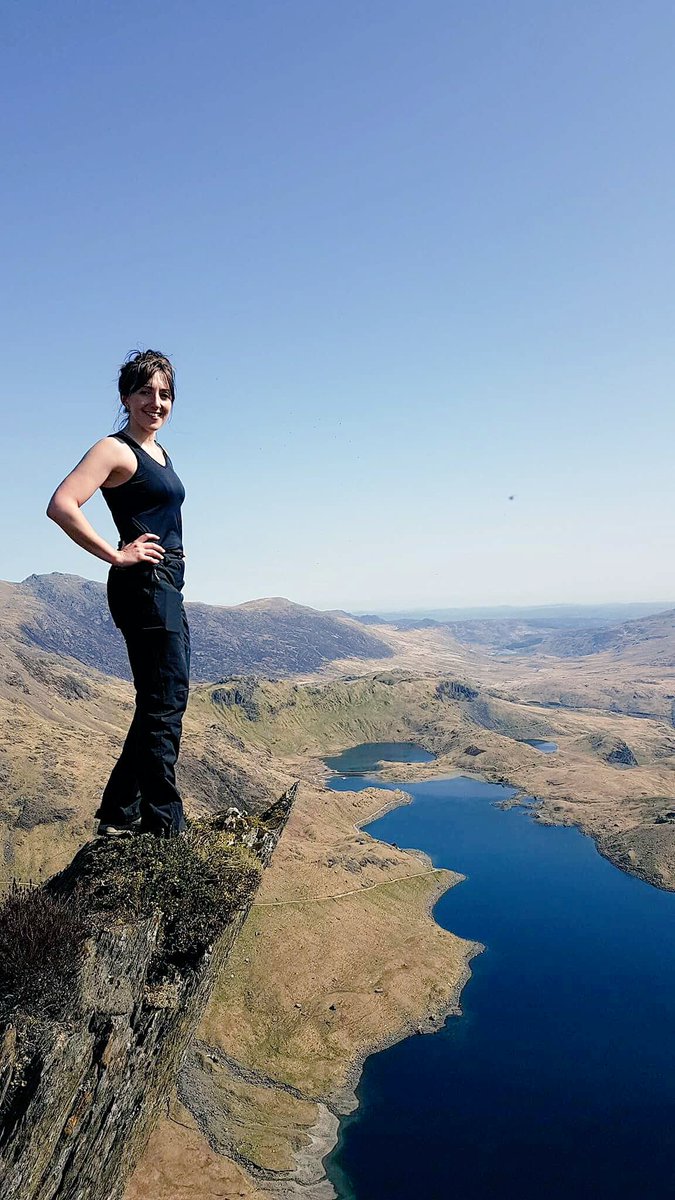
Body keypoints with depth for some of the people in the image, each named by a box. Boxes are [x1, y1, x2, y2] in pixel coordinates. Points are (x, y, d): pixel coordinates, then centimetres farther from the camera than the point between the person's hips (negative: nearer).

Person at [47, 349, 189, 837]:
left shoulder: (158, 452, 18)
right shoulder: (116, 449, -8)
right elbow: (61, 505, -22)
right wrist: (115, 556, -18)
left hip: (167, 587, 10)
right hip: (143, 585, -10)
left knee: (164, 703, 14)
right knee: (164, 703, -5)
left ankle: (120, 815, 26)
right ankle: (164, 824, 7)